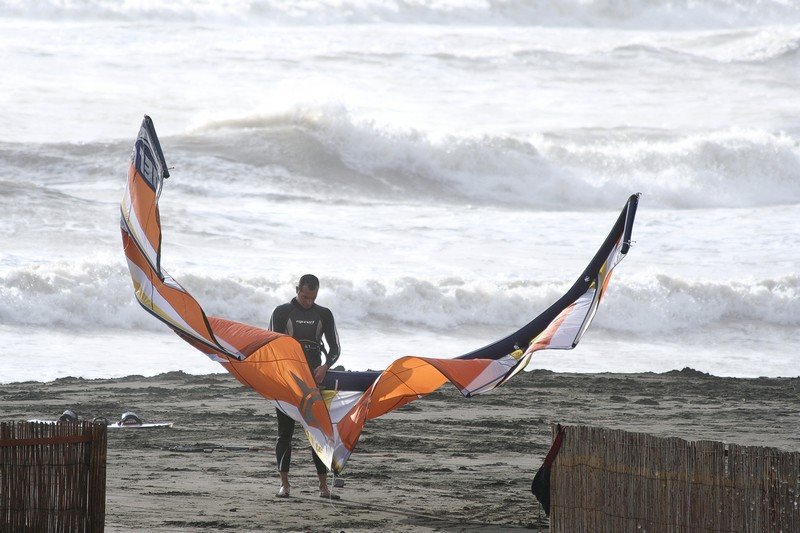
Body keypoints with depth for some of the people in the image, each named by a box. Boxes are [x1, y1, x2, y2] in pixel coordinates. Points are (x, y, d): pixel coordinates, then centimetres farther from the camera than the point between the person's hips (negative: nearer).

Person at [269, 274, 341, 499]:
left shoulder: (323, 315, 10)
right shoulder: (282, 312, 2)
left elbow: (334, 348, 8)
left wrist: (325, 367, -13)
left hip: (314, 377, 2)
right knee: (285, 432, -1)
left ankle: (323, 486, -4)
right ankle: (284, 483, 4)